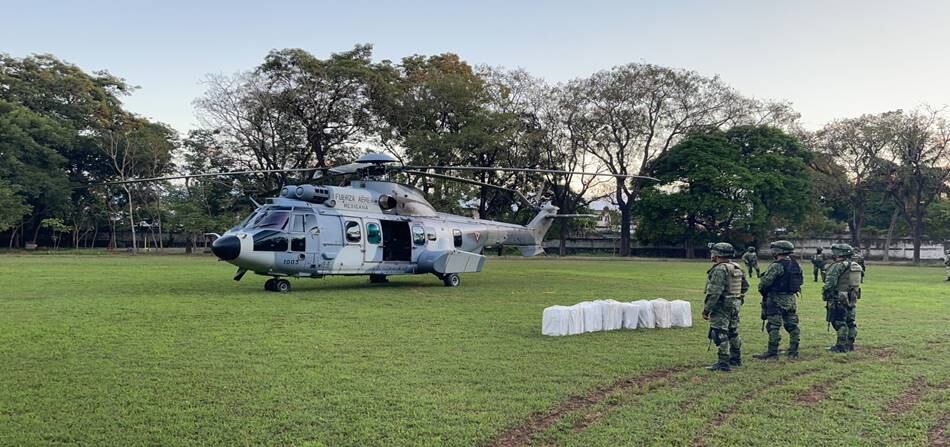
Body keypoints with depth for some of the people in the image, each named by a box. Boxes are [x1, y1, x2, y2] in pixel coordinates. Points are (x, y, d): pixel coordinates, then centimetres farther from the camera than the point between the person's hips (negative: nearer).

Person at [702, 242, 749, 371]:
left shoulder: (719, 270, -20)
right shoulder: (737, 268, 9)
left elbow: (714, 292, -24)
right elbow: (745, 286, 19)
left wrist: (706, 310, -20)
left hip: (721, 307, -10)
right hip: (735, 306, 10)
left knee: (720, 334, -6)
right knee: (733, 333, 20)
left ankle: (723, 363, -6)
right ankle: (736, 359, 31)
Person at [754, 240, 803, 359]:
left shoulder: (776, 266, -18)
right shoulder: (796, 265, 7)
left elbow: (765, 282, -18)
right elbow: (800, 281, 17)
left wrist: (763, 291, 1)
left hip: (776, 300, -8)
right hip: (791, 299, 8)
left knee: (774, 326, -4)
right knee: (792, 325, 12)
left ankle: (772, 351, -2)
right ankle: (793, 351, 17)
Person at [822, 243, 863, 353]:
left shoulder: (837, 266, -15)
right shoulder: (856, 266, 12)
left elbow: (830, 283, -19)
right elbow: (857, 283, 18)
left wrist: (825, 293, -9)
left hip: (839, 298, -8)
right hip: (852, 298, 9)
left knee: (839, 322, -4)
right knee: (850, 321, 14)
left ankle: (841, 345, -3)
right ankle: (850, 344, 20)